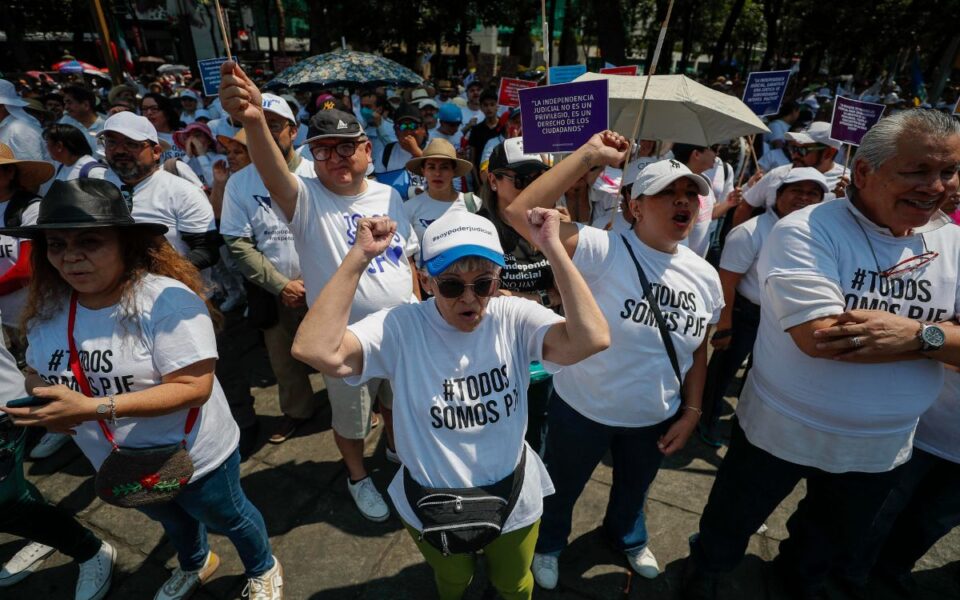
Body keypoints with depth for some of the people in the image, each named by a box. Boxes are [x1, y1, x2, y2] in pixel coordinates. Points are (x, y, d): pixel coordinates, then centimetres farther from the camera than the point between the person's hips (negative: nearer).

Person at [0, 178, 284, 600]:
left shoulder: (167, 300, -31)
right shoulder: (48, 308, -8)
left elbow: (194, 387, -33)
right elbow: (38, 373, 6)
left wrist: (93, 408, -38)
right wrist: (40, 395, -17)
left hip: (192, 457, -6)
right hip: (119, 466, 7)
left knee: (228, 518, 22)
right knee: (172, 522, 34)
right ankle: (195, 565, 66)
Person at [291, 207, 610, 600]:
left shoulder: (515, 319, -20)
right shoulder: (401, 328, -22)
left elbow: (593, 339, -35)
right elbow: (314, 349, -37)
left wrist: (553, 248, -36)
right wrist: (360, 256, -37)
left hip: (513, 502, 0)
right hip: (431, 507, 1)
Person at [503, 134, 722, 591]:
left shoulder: (705, 277, -5)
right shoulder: (603, 250, -25)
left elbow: (697, 350, 6)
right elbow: (520, 213, -37)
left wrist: (691, 412, 4)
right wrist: (589, 155, -36)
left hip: (655, 418, 5)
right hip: (582, 409, -4)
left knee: (634, 488, 32)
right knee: (561, 489, 22)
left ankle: (627, 537, 66)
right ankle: (548, 543, 56)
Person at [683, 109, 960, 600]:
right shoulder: (806, 232, -22)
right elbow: (821, 337, -32)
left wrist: (920, 335, -28)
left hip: (881, 448, 6)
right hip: (780, 431, -5)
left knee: (833, 545, 32)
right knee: (729, 528, 19)